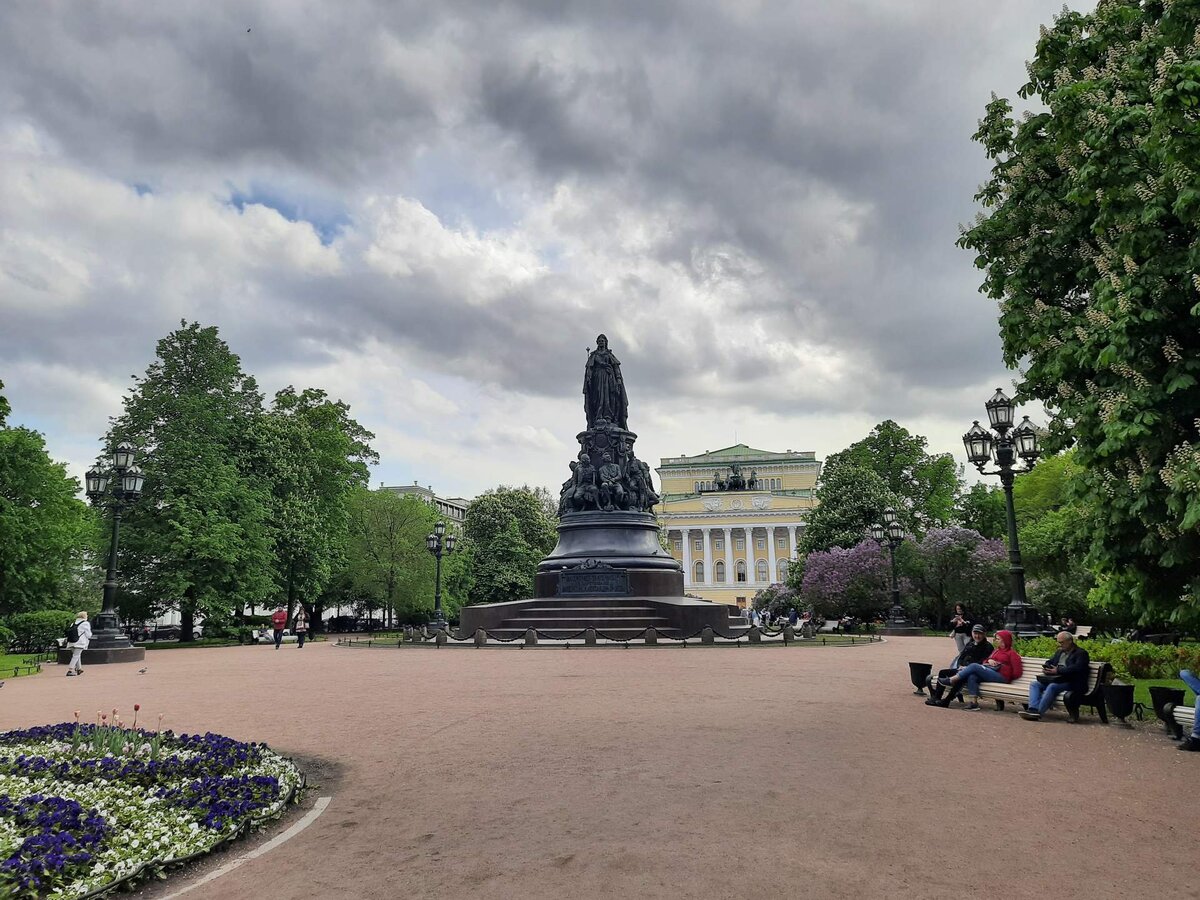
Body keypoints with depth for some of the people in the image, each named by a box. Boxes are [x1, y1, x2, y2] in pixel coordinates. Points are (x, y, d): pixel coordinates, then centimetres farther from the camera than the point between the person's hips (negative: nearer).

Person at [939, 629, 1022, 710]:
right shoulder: (996, 650, 29)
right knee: (972, 677, -26)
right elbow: (984, 662, 26)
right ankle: (973, 702, -33)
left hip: (1001, 677, -7)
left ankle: (951, 680, -25)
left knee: (974, 666, -25)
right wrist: (989, 660, 6)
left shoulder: (1012, 653, 5)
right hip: (989, 672, 7)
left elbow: (1017, 672, -3)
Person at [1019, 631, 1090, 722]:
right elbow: (1049, 661, 27)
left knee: (1052, 686, -34)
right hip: (1054, 679, 8)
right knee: (1034, 684, -13)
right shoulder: (1059, 652, 25)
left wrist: (1058, 670, -22)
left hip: (1070, 682, -8)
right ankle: (1033, 709, -33)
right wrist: (1046, 668, 1)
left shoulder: (1081, 653, 0)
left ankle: (1039, 712, -41)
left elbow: (1077, 668, -17)